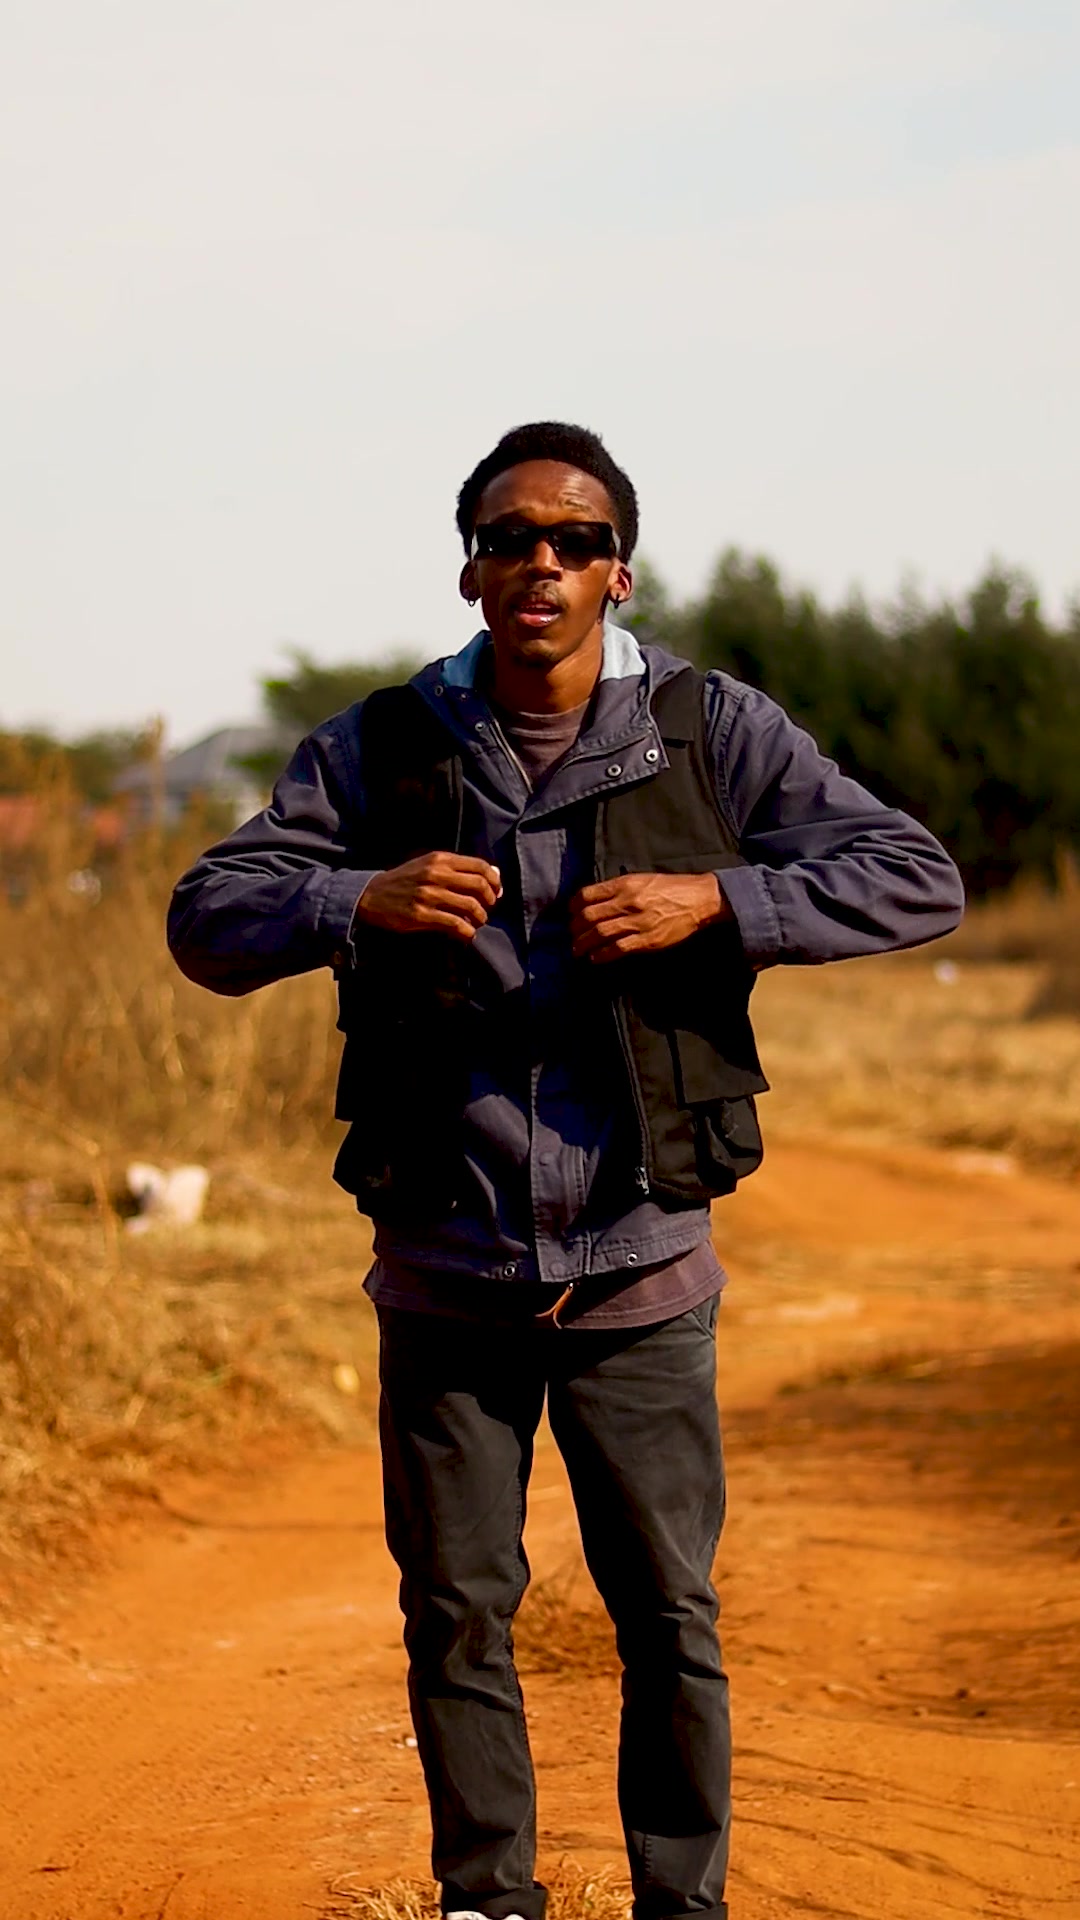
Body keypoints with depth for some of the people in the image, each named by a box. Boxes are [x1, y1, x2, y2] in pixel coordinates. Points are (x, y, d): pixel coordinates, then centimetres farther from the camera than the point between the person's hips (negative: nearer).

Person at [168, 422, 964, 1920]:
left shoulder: (713, 732, -3)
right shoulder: (381, 750, 0)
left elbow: (921, 881, -7)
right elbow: (208, 922, -4)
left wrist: (714, 900, -21)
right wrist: (357, 900, -24)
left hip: (640, 1275, -1)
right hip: (445, 1275, 1)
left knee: (671, 1622, 6)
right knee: (456, 1615, 9)